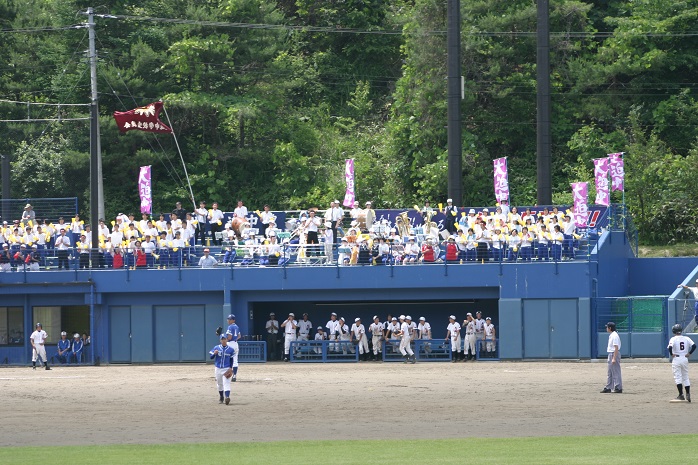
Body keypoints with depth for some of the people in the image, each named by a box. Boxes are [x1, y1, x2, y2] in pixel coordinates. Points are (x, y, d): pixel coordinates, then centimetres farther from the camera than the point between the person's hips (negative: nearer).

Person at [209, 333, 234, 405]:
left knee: (226, 383, -17)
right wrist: (214, 353, -19)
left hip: (226, 369, -2)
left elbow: (231, 359, 8)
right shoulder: (216, 348, 1)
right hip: (218, 369, 2)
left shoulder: (230, 349, 0)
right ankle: (221, 398, 28)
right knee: (219, 384, 13)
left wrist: (230, 368, -2)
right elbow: (211, 357, 3)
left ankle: (227, 397, -31)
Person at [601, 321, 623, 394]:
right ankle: (608, 387, 20)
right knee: (610, 372, 14)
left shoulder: (614, 336, -18)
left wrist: (614, 358, -25)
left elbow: (616, 348, -22)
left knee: (616, 372, -6)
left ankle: (618, 388, -3)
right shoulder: (611, 335, 14)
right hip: (611, 354, 11)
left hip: (614, 354, -11)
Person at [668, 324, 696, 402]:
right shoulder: (686, 338, 4)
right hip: (685, 359, 4)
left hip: (676, 358, -4)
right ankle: (688, 395, 9)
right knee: (685, 377, 13)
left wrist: (671, 354, -9)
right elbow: (694, 345, -5)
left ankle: (681, 395, -7)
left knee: (678, 377, -1)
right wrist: (689, 353, 0)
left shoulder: (673, 339, -7)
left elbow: (670, 347, -23)